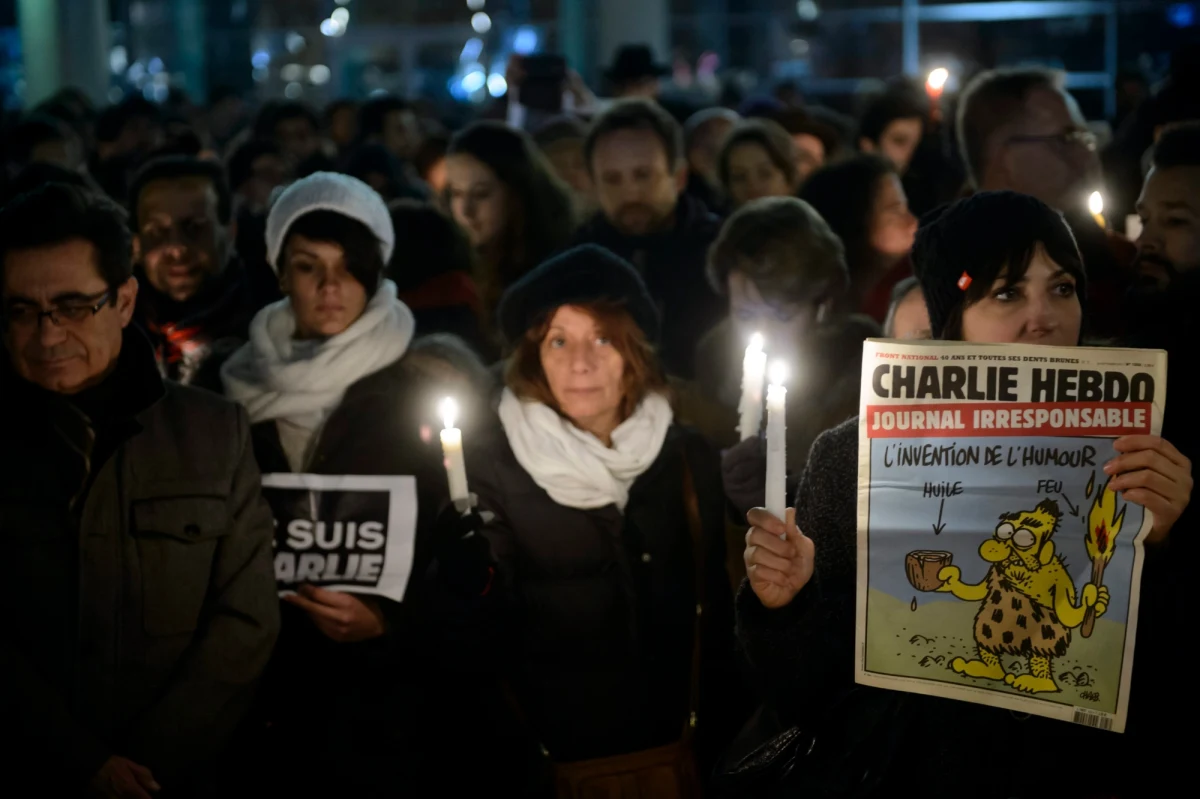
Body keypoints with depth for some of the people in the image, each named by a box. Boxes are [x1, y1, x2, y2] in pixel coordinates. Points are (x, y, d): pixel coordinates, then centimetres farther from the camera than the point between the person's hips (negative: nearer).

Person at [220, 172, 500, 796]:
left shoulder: (431, 387, -4)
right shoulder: (244, 384, 7)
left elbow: (476, 554, -5)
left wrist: (391, 620, -16)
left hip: (390, 702, -3)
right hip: (270, 698, 3)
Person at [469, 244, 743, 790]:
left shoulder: (688, 458, -1)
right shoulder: (492, 469, -9)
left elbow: (716, 611, 4)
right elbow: (490, 631, -8)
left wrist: (716, 736, 1)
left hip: (669, 744, 2)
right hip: (554, 752, -2)